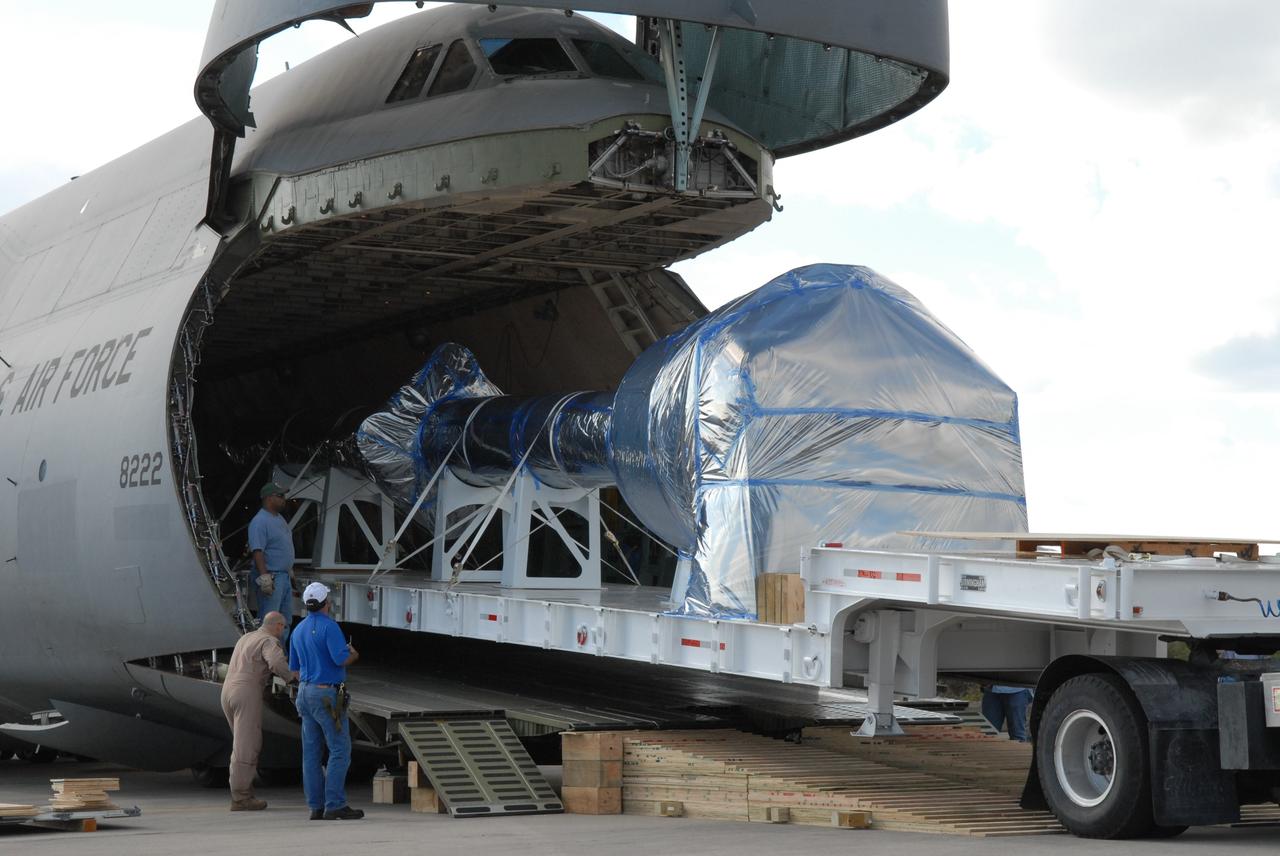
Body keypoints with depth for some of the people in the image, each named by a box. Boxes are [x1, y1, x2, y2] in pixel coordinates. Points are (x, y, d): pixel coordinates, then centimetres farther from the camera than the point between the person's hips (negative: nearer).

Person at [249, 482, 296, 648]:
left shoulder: (280, 518, 14)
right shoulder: (260, 522, -17)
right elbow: (258, 552, -23)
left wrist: (290, 572, 23)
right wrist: (264, 578, -28)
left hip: (285, 576, 10)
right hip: (272, 577, -10)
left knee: (286, 621, 16)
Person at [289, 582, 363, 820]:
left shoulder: (298, 630, 13)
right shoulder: (329, 626, -13)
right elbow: (341, 659, -21)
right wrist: (354, 655, 1)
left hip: (305, 692, 8)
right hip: (327, 694, -8)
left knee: (311, 752, 6)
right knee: (340, 750, -6)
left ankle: (316, 807, 7)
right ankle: (335, 805, -11)